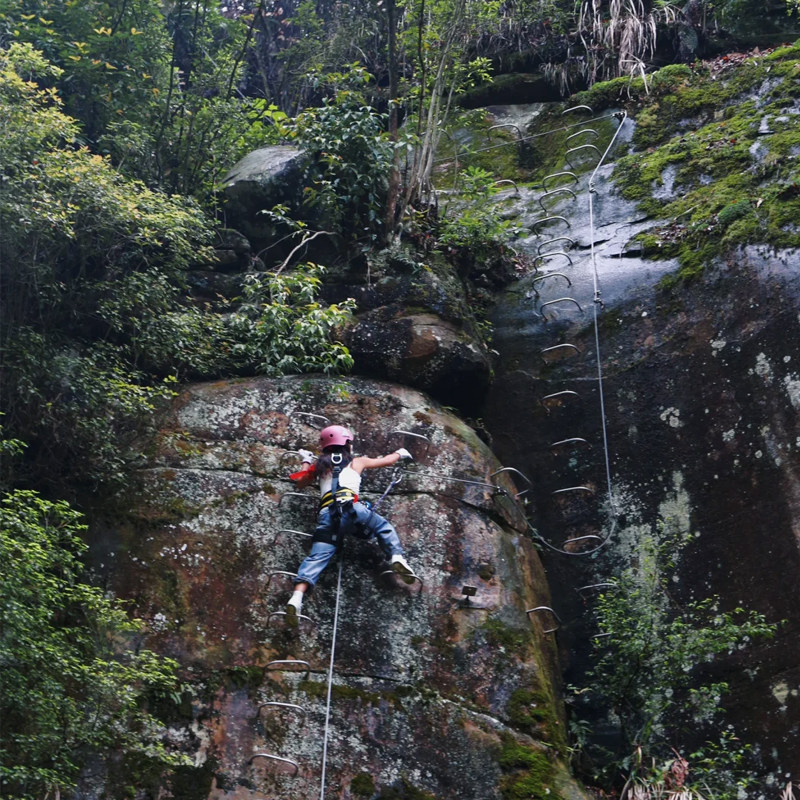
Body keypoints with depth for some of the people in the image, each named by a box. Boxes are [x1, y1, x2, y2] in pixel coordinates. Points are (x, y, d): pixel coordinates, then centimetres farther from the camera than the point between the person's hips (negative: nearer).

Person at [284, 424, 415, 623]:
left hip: (327, 514, 2)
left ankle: (297, 596, -28)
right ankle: (397, 556, -10)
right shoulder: (357, 462, 26)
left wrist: (306, 462, 58)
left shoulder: (319, 465, 28)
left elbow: (300, 481, 42)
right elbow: (387, 460, 40)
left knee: (317, 557, -8)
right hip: (351, 507, -2)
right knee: (384, 528, 18)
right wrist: (400, 453, 61)